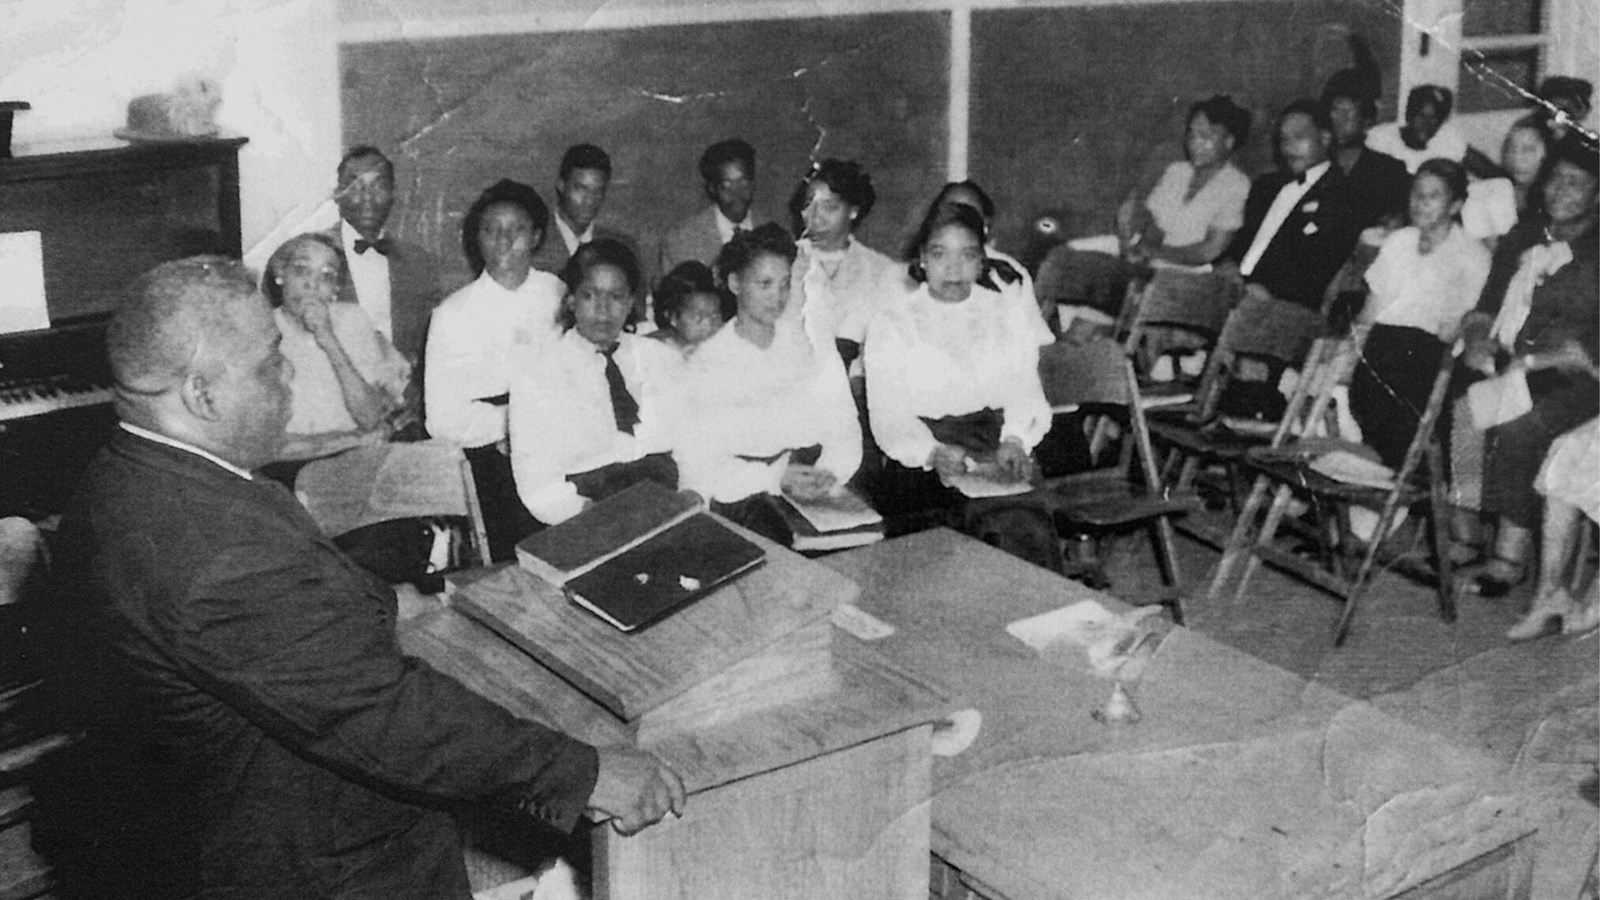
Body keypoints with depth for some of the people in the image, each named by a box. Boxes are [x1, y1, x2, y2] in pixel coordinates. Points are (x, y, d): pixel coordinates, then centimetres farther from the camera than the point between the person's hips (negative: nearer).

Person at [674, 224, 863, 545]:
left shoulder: (813, 347, 15)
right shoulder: (706, 363, 5)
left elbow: (845, 432, 9)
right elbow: (694, 462, -3)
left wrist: (830, 473, -13)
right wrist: (774, 479, -15)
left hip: (817, 488, 3)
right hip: (743, 494, -2)